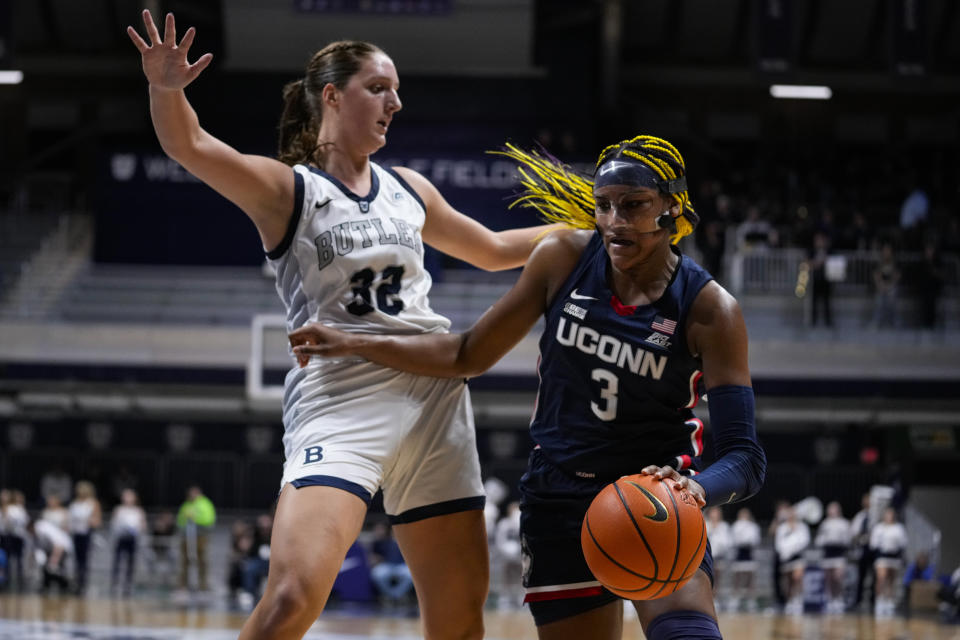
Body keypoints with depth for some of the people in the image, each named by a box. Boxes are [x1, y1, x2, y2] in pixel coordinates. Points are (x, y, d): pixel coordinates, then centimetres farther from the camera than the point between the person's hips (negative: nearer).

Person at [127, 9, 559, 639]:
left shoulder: (408, 190, 16)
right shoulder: (286, 189, 0)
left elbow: (494, 250, 32)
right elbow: (191, 145, -18)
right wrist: (167, 90, -37)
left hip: (433, 393, 6)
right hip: (338, 397, -5)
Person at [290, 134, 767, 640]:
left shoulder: (708, 309, -14)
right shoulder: (564, 258, -6)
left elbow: (744, 457, -19)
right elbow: (471, 355, 7)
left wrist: (696, 491, -40)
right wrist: (354, 345, 3)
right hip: (559, 498, 3)